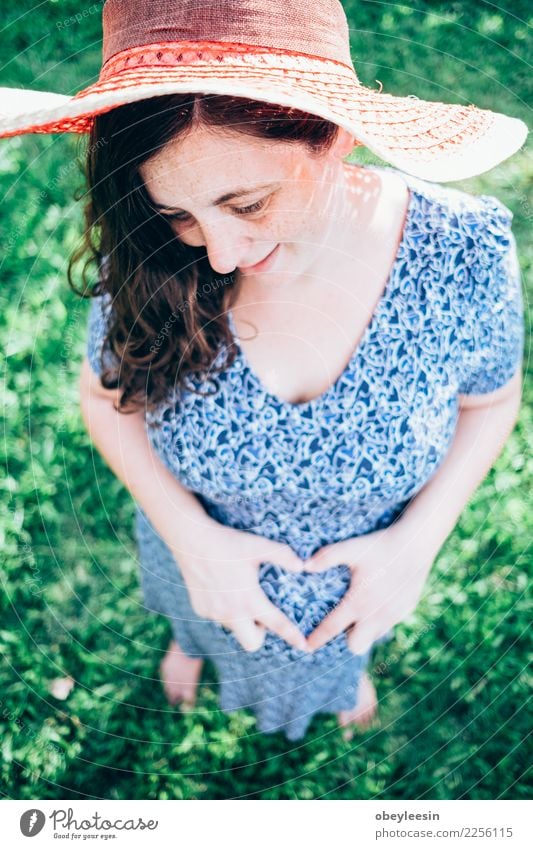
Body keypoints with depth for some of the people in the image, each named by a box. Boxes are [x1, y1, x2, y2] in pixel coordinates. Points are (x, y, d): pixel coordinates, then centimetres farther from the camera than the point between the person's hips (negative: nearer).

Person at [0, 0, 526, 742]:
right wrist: (189, 536, -24)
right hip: (201, 556, 0)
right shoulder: (150, 265, -33)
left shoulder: (464, 256, -33)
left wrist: (418, 541, -23)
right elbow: (107, 395, -12)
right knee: (204, 617, 35)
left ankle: (344, 670, 73)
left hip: (364, 571, 1)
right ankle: (190, 640, 74)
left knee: (342, 645, 35)